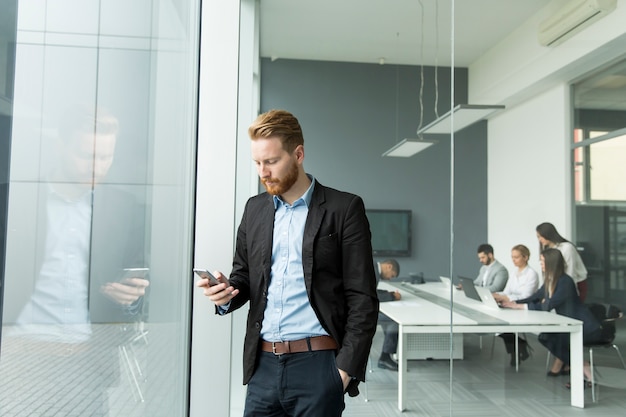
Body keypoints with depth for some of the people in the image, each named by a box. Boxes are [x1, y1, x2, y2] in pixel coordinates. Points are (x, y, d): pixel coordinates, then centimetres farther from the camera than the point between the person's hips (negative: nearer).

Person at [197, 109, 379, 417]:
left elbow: (362, 298, -6)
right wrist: (226, 292, -6)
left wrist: (346, 367, -10)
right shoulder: (254, 209, 10)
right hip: (263, 365, 4)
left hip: (316, 365, -4)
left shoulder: (344, 208, -5)